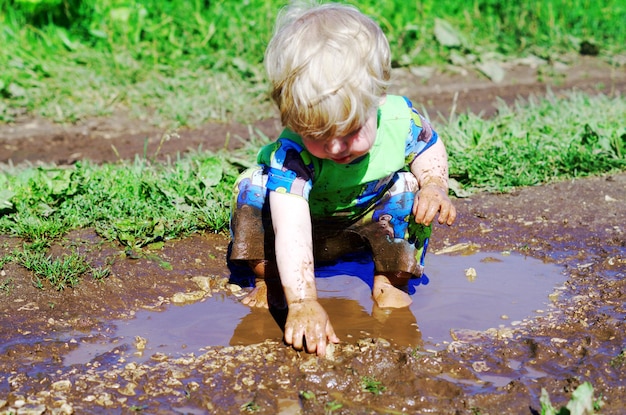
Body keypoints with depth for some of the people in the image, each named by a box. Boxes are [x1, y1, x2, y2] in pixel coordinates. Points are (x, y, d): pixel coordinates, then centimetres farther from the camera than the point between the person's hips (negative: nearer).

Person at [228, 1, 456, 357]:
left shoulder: (401, 120, -32)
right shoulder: (292, 153, -41)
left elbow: (432, 151, -7)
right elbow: (291, 228, -51)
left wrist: (434, 185, -30)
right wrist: (302, 301, -61)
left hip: (373, 219, 2)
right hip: (312, 224, -2)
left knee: (408, 188, -26)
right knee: (253, 188, -27)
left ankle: (391, 281, -8)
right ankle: (268, 280, -9)